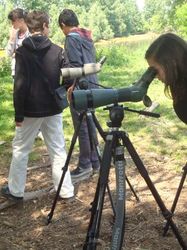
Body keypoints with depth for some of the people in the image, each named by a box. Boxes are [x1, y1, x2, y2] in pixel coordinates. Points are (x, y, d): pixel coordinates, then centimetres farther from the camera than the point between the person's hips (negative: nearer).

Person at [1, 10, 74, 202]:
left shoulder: (22, 51, -8)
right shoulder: (57, 50, 0)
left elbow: (20, 85, -11)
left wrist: (18, 113, -6)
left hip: (31, 110, -2)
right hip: (53, 109, 2)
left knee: (20, 149, 11)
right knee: (58, 150, 9)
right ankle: (66, 190, 11)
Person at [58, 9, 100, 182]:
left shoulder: (72, 38, -10)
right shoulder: (87, 37, 15)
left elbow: (75, 66, -18)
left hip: (80, 88, -9)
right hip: (91, 86, 9)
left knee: (82, 128, -4)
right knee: (90, 125, 13)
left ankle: (85, 166, 3)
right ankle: (95, 162, 19)